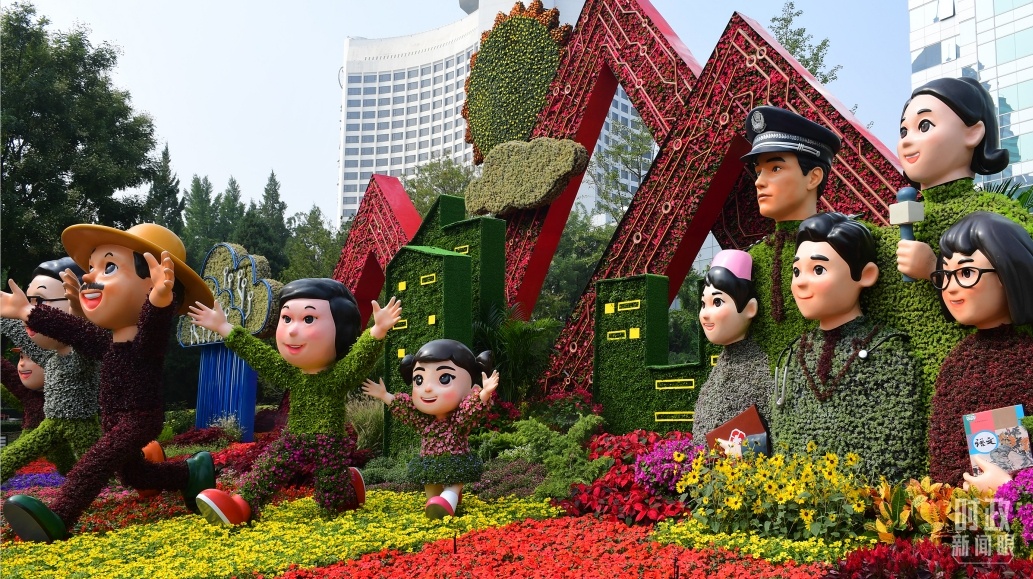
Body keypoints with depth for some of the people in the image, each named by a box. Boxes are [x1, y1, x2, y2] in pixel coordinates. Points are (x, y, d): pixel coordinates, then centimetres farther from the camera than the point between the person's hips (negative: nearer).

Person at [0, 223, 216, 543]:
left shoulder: (148, 336, -23)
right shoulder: (109, 339, 7)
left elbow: (153, 324, -47)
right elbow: (76, 331, 21)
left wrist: (159, 300, -72)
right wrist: (28, 312, 24)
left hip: (139, 419, -10)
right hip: (117, 421, 10)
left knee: (95, 463, -27)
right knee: (132, 473, 24)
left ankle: (57, 519, -38)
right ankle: (191, 474, 36)